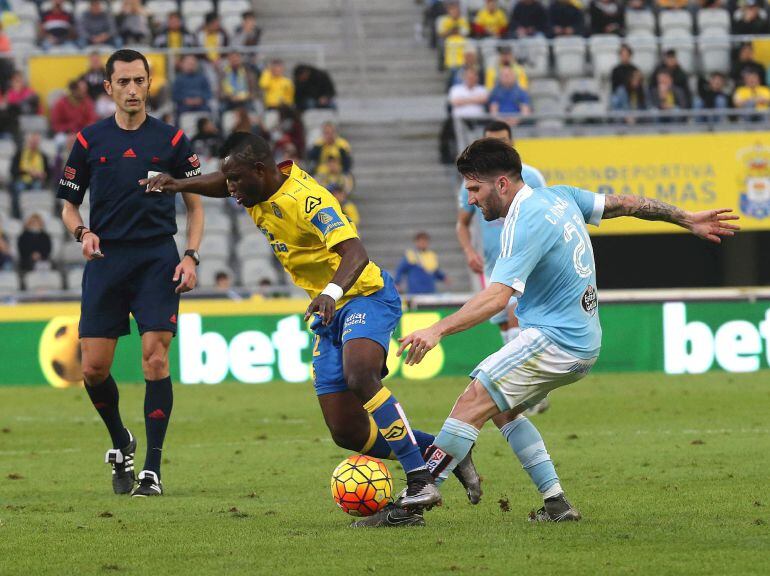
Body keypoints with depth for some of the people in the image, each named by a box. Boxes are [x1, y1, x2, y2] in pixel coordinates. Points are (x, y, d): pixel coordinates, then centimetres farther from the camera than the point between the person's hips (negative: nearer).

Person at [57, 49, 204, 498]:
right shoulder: (90, 141, 7)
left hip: (158, 260, -2)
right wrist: (83, 232, -8)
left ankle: (152, 468, -5)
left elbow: (195, 204, 9)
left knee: (155, 359, -12)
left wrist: (191, 256, -5)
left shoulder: (172, 140, 4)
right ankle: (121, 444, 26)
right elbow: (69, 204, 14)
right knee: (94, 368, -2)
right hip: (106, 260, 2)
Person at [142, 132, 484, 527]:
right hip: (328, 315, 9)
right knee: (347, 433, -1)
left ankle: (420, 481, -34)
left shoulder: (306, 199, -24)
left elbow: (354, 253, -36)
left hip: (365, 297, -9)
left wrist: (332, 292, -55)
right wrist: (179, 185, 6)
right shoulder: (260, 191, 2)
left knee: (359, 377, -37)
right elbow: (222, 185, 26)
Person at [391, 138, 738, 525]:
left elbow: (498, 296, -31)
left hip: (553, 342, -10)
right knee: (503, 409, 19)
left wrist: (438, 331, -39)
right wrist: (687, 219, 31)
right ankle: (556, 504, 13)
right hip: (584, 343, 10)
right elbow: (623, 203, 18)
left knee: (472, 403, -16)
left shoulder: (525, 225, -19)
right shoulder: (558, 197, 8)